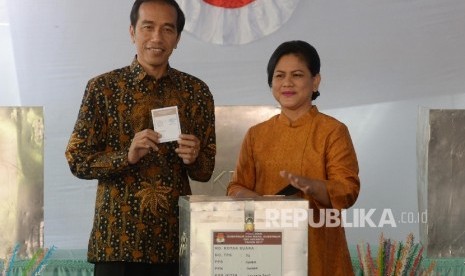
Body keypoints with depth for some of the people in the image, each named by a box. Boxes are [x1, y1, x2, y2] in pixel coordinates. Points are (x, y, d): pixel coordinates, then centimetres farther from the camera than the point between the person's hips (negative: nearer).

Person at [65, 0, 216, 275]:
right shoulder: (103, 87, -1)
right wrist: (127, 155, -17)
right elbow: (77, 160, -2)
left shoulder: (196, 91, 5)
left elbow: (206, 170, 9)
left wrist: (193, 158, -12)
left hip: (175, 239, 2)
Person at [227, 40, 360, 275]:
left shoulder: (333, 131, -1)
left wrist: (310, 186, -28)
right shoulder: (256, 134, 11)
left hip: (317, 246, -3)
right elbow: (237, 186, 11)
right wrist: (252, 199, -12)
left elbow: (348, 190, -9)